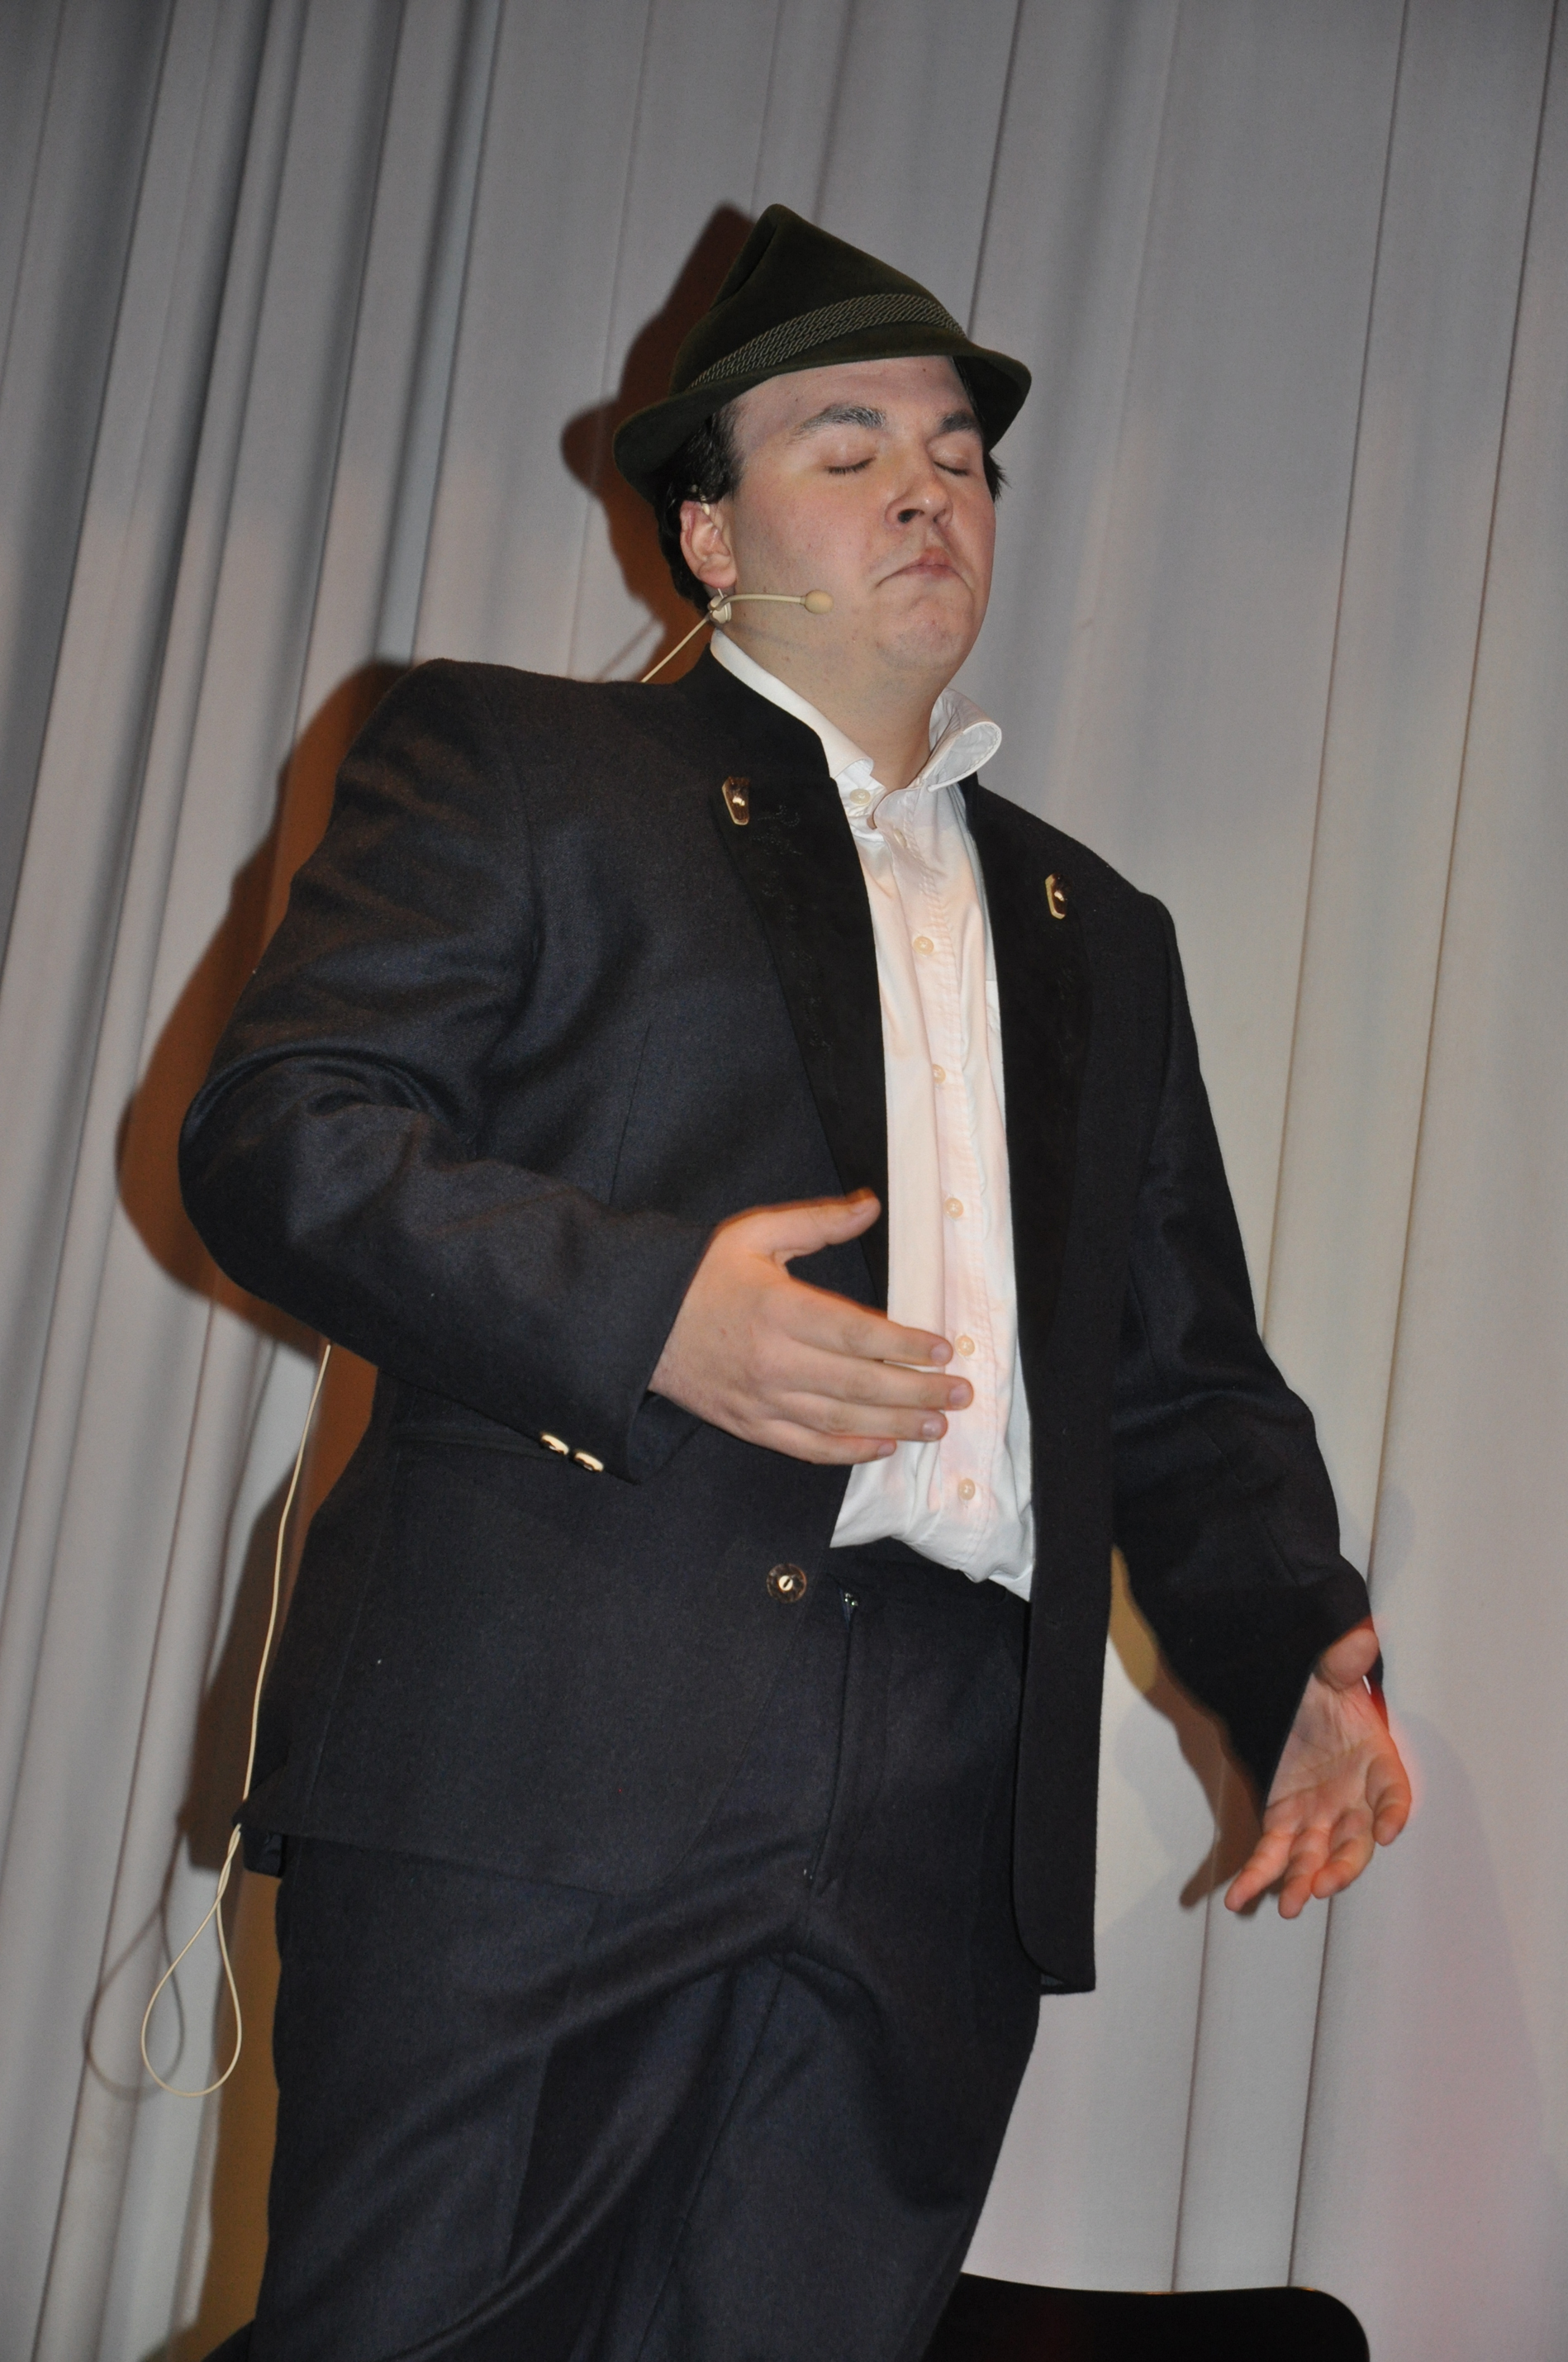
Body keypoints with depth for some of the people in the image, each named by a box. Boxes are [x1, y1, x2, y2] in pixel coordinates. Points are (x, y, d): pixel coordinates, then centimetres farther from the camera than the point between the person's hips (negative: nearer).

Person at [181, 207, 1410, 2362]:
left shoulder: (1098, 937, 25)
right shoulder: (515, 763, 10)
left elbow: (1183, 1378, 23)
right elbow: (275, 1130, -2)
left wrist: (1300, 1655, 5)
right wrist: (643, 1306, -16)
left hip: (943, 1842, 4)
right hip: (532, 1763, -4)